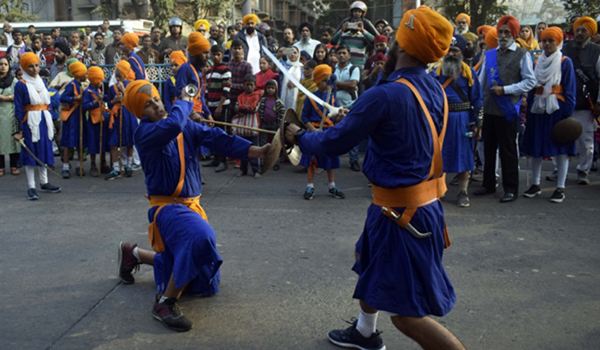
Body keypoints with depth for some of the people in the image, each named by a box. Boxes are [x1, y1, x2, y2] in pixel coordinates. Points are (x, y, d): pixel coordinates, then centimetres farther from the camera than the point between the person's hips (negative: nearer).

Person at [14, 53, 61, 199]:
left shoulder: (42, 82, 12)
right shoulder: (20, 85, -6)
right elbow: (18, 109, -8)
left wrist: (51, 123, 16)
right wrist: (19, 129, -12)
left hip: (44, 121, 6)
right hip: (30, 122, -6)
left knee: (45, 151, 11)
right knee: (30, 153, -2)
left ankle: (44, 183, 21)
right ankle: (31, 187, 3)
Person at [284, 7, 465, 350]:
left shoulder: (385, 95, -24)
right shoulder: (434, 88, 0)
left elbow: (334, 144, -14)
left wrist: (300, 136, 5)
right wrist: (353, 118, 17)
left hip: (403, 211, -9)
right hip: (424, 200, 9)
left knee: (405, 313, -1)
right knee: (370, 265, 30)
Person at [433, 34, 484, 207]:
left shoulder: (469, 72, 2)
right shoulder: (437, 71, 6)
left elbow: (478, 99, 3)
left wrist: (477, 123, -3)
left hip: (462, 119, -1)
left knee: (462, 155, 4)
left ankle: (463, 192, 15)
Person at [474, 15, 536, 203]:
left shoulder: (522, 55, -2)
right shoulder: (489, 54, 12)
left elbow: (530, 81, -7)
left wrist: (505, 90, -15)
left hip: (507, 110, -5)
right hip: (489, 109, 5)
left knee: (508, 151, 2)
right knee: (489, 148, 12)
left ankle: (511, 189, 12)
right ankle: (488, 184, 24)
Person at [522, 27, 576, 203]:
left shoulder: (565, 62, -2)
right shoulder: (537, 62, 10)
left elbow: (570, 90, -4)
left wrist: (568, 113, -11)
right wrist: (529, 110, 7)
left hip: (557, 110, -4)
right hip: (538, 109, 4)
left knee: (561, 147, 0)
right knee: (536, 147, 7)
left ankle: (560, 188, 6)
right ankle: (535, 184, 18)